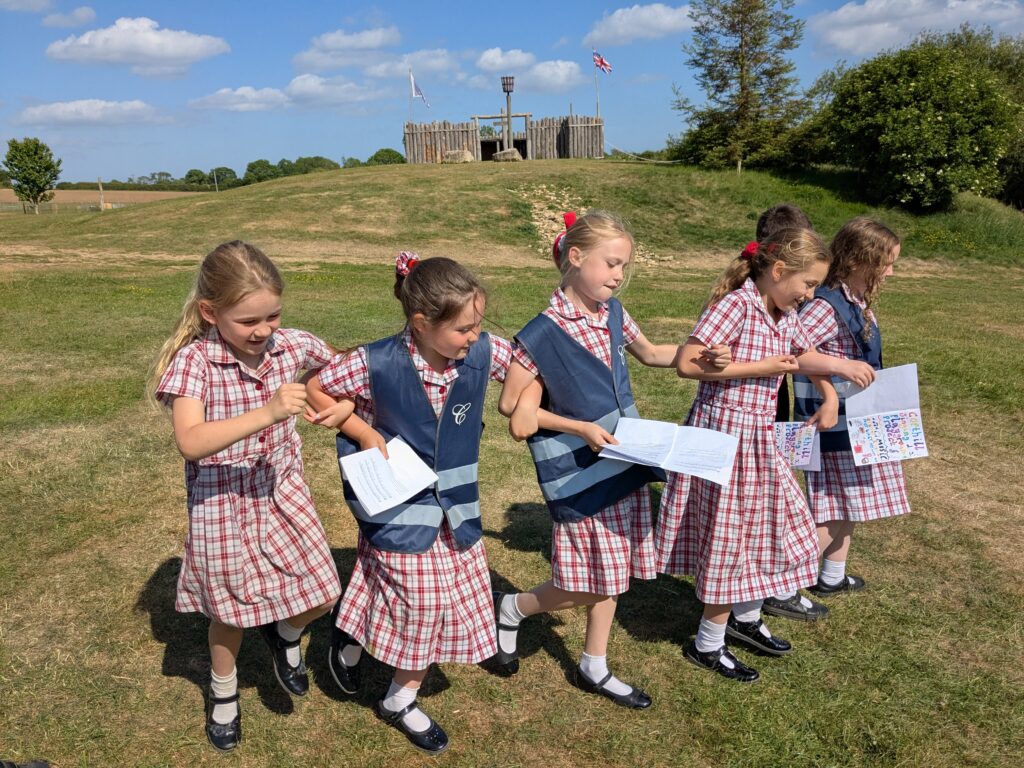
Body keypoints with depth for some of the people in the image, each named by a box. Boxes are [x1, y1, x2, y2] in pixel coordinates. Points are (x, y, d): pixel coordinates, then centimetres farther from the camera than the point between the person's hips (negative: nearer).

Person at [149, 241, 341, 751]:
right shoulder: (193, 359, -21)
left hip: (282, 489, 3)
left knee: (321, 597, 0)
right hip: (223, 501, -3)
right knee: (231, 610, 15)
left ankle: (285, 634, 37)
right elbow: (190, 442, -35)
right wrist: (268, 412, -42)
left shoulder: (292, 345, -10)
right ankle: (223, 690, 46)